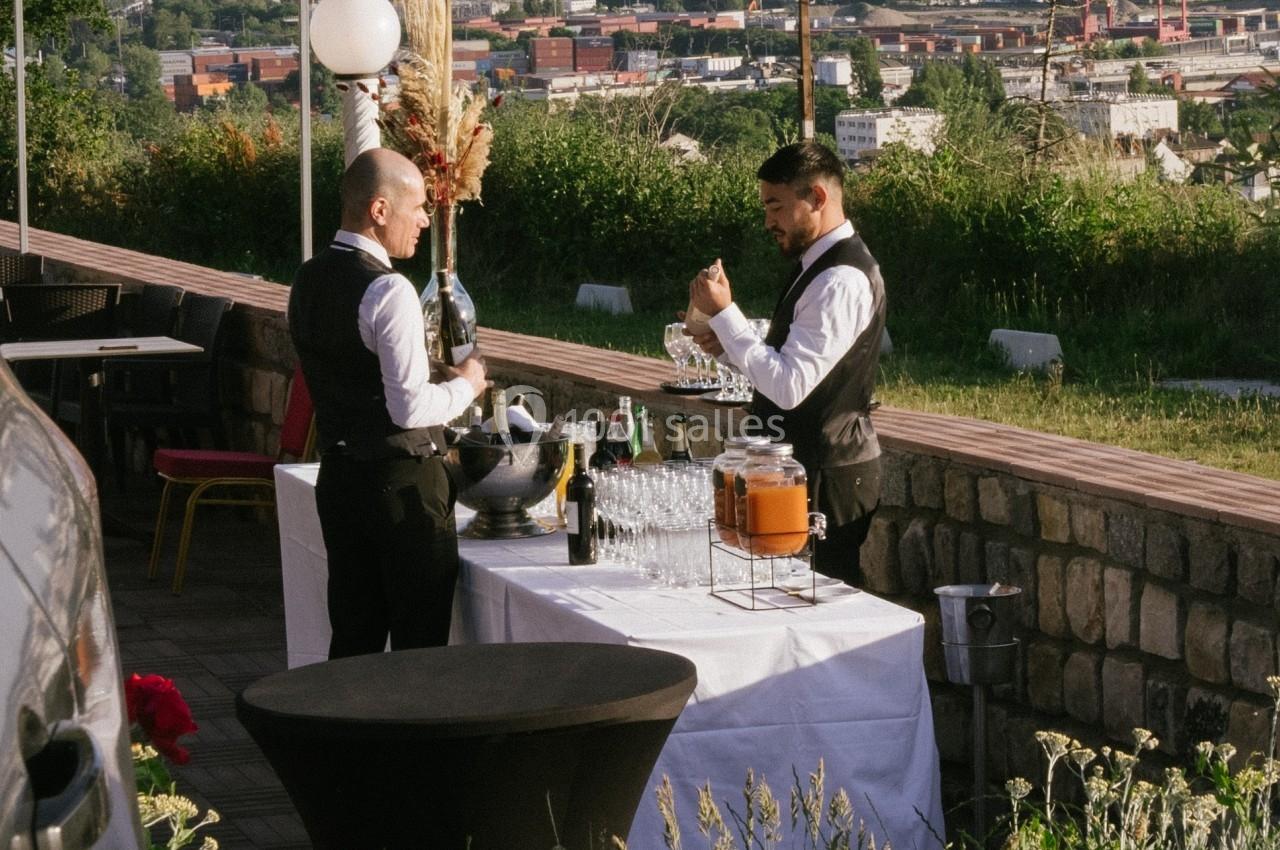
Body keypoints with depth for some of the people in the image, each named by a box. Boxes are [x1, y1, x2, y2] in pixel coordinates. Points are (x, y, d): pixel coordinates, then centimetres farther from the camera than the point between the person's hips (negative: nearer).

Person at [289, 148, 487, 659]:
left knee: (353, 640, 13)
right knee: (420, 645, 0)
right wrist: (464, 386, -4)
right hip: (404, 482, -8)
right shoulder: (388, 291, -19)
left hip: (338, 477, 8)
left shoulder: (308, 281, 8)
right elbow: (410, 407, -23)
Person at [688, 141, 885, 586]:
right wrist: (728, 344, 4)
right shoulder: (818, 265, 14)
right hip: (805, 466, 10)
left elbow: (789, 387, -26)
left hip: (827, 479, -10)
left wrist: (723, 312, -21)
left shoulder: (842, 280, -20)